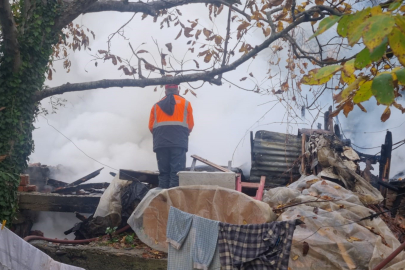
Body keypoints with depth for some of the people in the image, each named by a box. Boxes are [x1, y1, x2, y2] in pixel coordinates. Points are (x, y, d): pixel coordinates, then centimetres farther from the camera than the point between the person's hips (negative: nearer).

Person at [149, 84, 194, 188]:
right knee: (177, 172, -6)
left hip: (160, 143, 2)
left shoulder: (156, 105, 18)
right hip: (179, 142, -2)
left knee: (163, 172, 5)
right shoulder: (185, 103, 14)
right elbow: (190, 125, 12)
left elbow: (151, 126, 14)